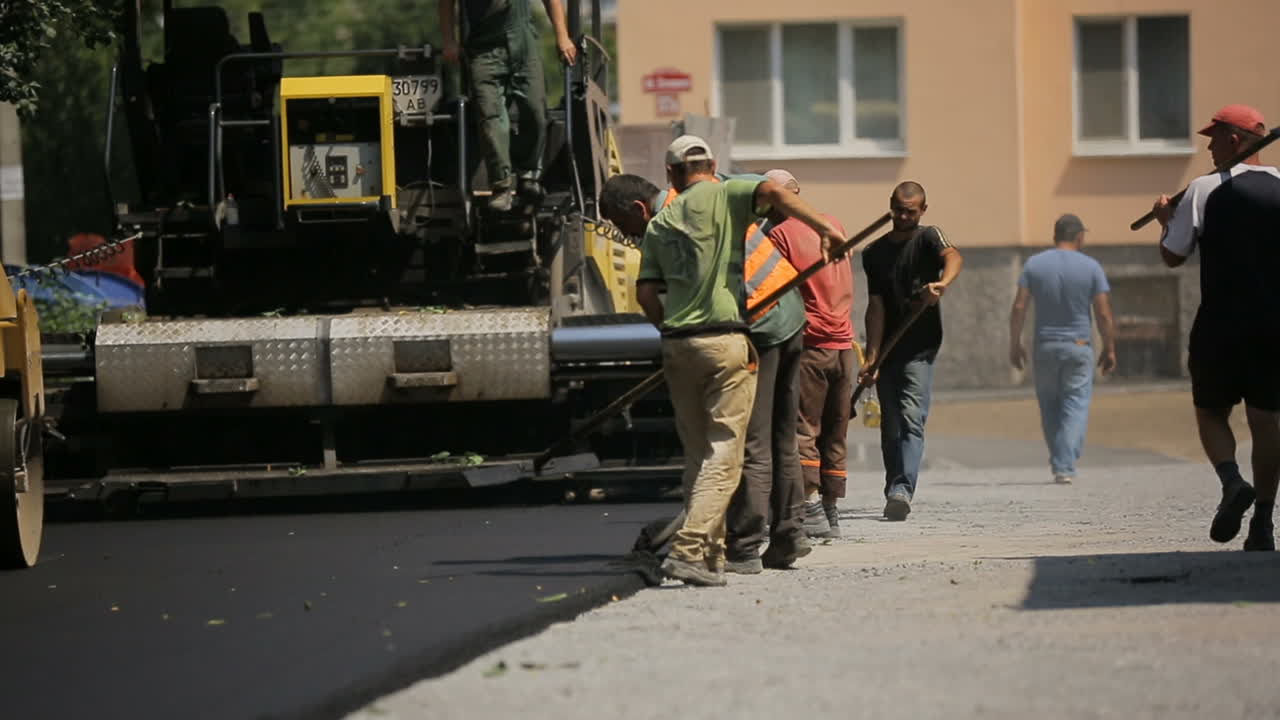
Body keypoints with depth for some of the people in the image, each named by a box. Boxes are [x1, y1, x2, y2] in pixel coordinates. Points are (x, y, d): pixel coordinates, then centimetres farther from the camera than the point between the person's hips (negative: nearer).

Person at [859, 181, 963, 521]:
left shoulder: (927, 237, -2)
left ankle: (902, 490, -29)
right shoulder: (874, 253, 10)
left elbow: (953, 257, -25)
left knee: (911, 418, -18)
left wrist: (942, 283, -49)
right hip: (887, 349, 5)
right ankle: (894, 496, 16)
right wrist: (871, 358, -6)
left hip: (920, 346, -5)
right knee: (890, 426, 8)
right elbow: (876, 307, 5)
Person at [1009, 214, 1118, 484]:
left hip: (1045, 347, 2)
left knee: (1050, 408, 15)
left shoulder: (1034, 264, 0)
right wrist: (1109, 348, 4)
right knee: (1076, 406, -2)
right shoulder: (1091, 267, -4)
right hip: (1079, 347, -2)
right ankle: (1065, 467, -14)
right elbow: (1104, 313, -6)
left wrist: (1014, 344, 4)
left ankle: (1059, 463, 21)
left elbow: (1019, 308, -4)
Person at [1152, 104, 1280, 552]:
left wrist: (1166, 220, 16)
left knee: (1211, 413, 11)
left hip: (1219, 325, -3)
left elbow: (1172, 256, -2)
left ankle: (1232, 481, -16)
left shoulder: (1205, 191, -6)